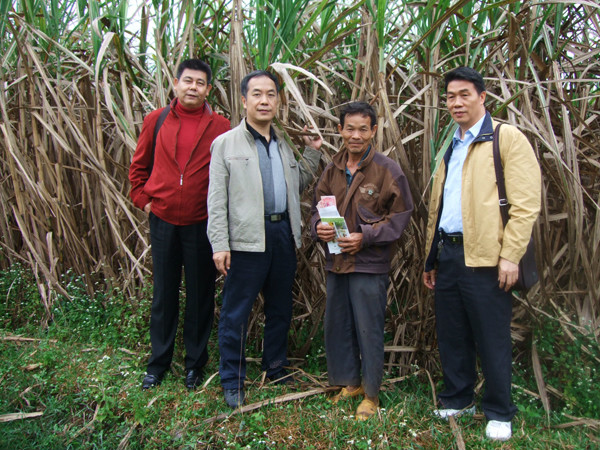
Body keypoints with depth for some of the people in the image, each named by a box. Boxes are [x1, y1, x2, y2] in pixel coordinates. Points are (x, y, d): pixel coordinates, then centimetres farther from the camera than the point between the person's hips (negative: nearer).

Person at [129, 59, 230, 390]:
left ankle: (195, 364, 26)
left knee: (200, 295, 9)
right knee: (164, 294, 13)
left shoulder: (220, 127, -2)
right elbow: (139, 166, 14)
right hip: (163, 220, 2)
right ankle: (158, 363, 28)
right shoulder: (156, 120, 4)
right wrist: (143, 199, 5)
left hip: (201, 223, -2)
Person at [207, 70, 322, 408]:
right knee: (237, 311, 1)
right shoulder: (226, 143, -2)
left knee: (281, 307, 16)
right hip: (247, 239, -5)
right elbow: (217, 199, -6)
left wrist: (313, 153, 13)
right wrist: (220, 244, -12)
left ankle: (277, 368, 34)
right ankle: (233, 382, 17)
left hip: (284, 234, 6)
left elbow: (298, 185, 23)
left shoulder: (284, 144, 15)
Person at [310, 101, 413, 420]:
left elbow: (401, 215, -7)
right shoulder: (333, 169, 8)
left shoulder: (387, 170, -7)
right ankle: (349, 382, 35)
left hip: (369, 264, -5)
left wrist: (365, 237, -17)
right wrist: (319, 227, -7)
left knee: (369, 330, 3)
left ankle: (371, 394, 21)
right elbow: (319, 206, 16)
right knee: (336, 325, 15)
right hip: (336, 262, 6)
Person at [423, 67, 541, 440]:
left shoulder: (508, 138, -2)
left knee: (491, 339, 3)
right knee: (452, 335, 14)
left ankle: (499, 412, 20)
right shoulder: (451, 148, 19)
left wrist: (510, 255, -17)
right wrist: (431, 258, 18)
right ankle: (457, 399, 31)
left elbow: (526, 203, -10)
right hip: (447, 254, 7)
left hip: (484, 257, -6)